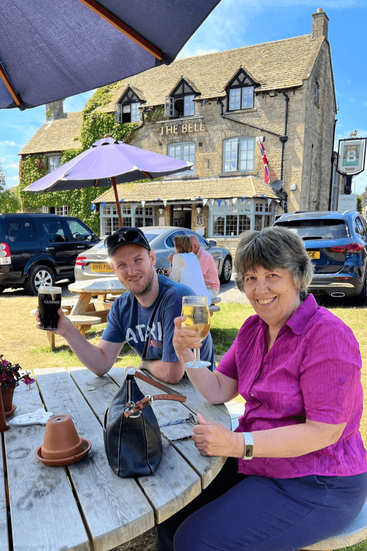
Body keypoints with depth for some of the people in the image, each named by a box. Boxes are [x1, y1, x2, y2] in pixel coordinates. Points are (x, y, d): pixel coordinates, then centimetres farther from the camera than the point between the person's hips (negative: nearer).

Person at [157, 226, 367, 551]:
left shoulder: (328, 335, -21)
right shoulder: (254, 328, 3)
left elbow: (324, 430, -23)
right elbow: (218, 392, 3)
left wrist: (239, 444, -29)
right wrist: (188, 355, -15)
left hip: (317, 487, -7)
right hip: (259, 463, 7)